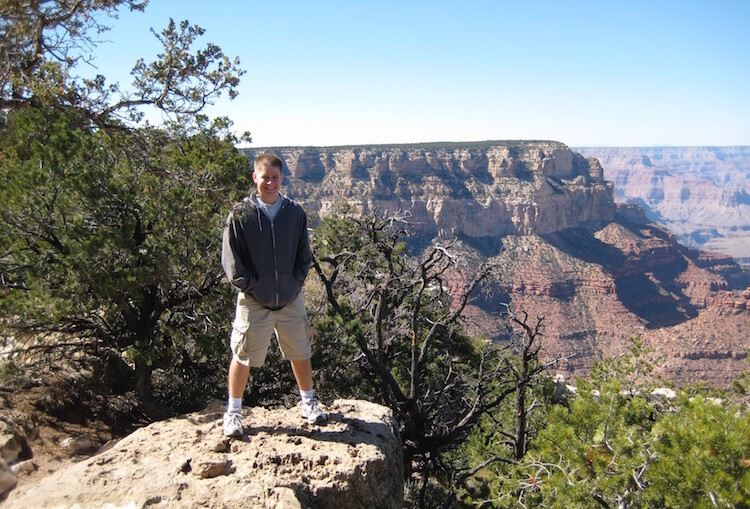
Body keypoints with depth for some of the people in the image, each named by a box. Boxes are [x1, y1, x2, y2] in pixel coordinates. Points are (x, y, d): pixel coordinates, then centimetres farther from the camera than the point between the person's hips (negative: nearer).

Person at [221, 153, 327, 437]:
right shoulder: (240, 214, -5)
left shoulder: (295, 213, 3)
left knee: (300, 354, 13)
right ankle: (233, 411, 23)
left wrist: (296, 281, -1)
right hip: (253, 301, -2)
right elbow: (230, 258, -4)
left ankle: (308, 402, 34)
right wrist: (248, 285, -10)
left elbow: (304, 254, 10)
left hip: (291, 299, 3)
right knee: (243, 357, 5)